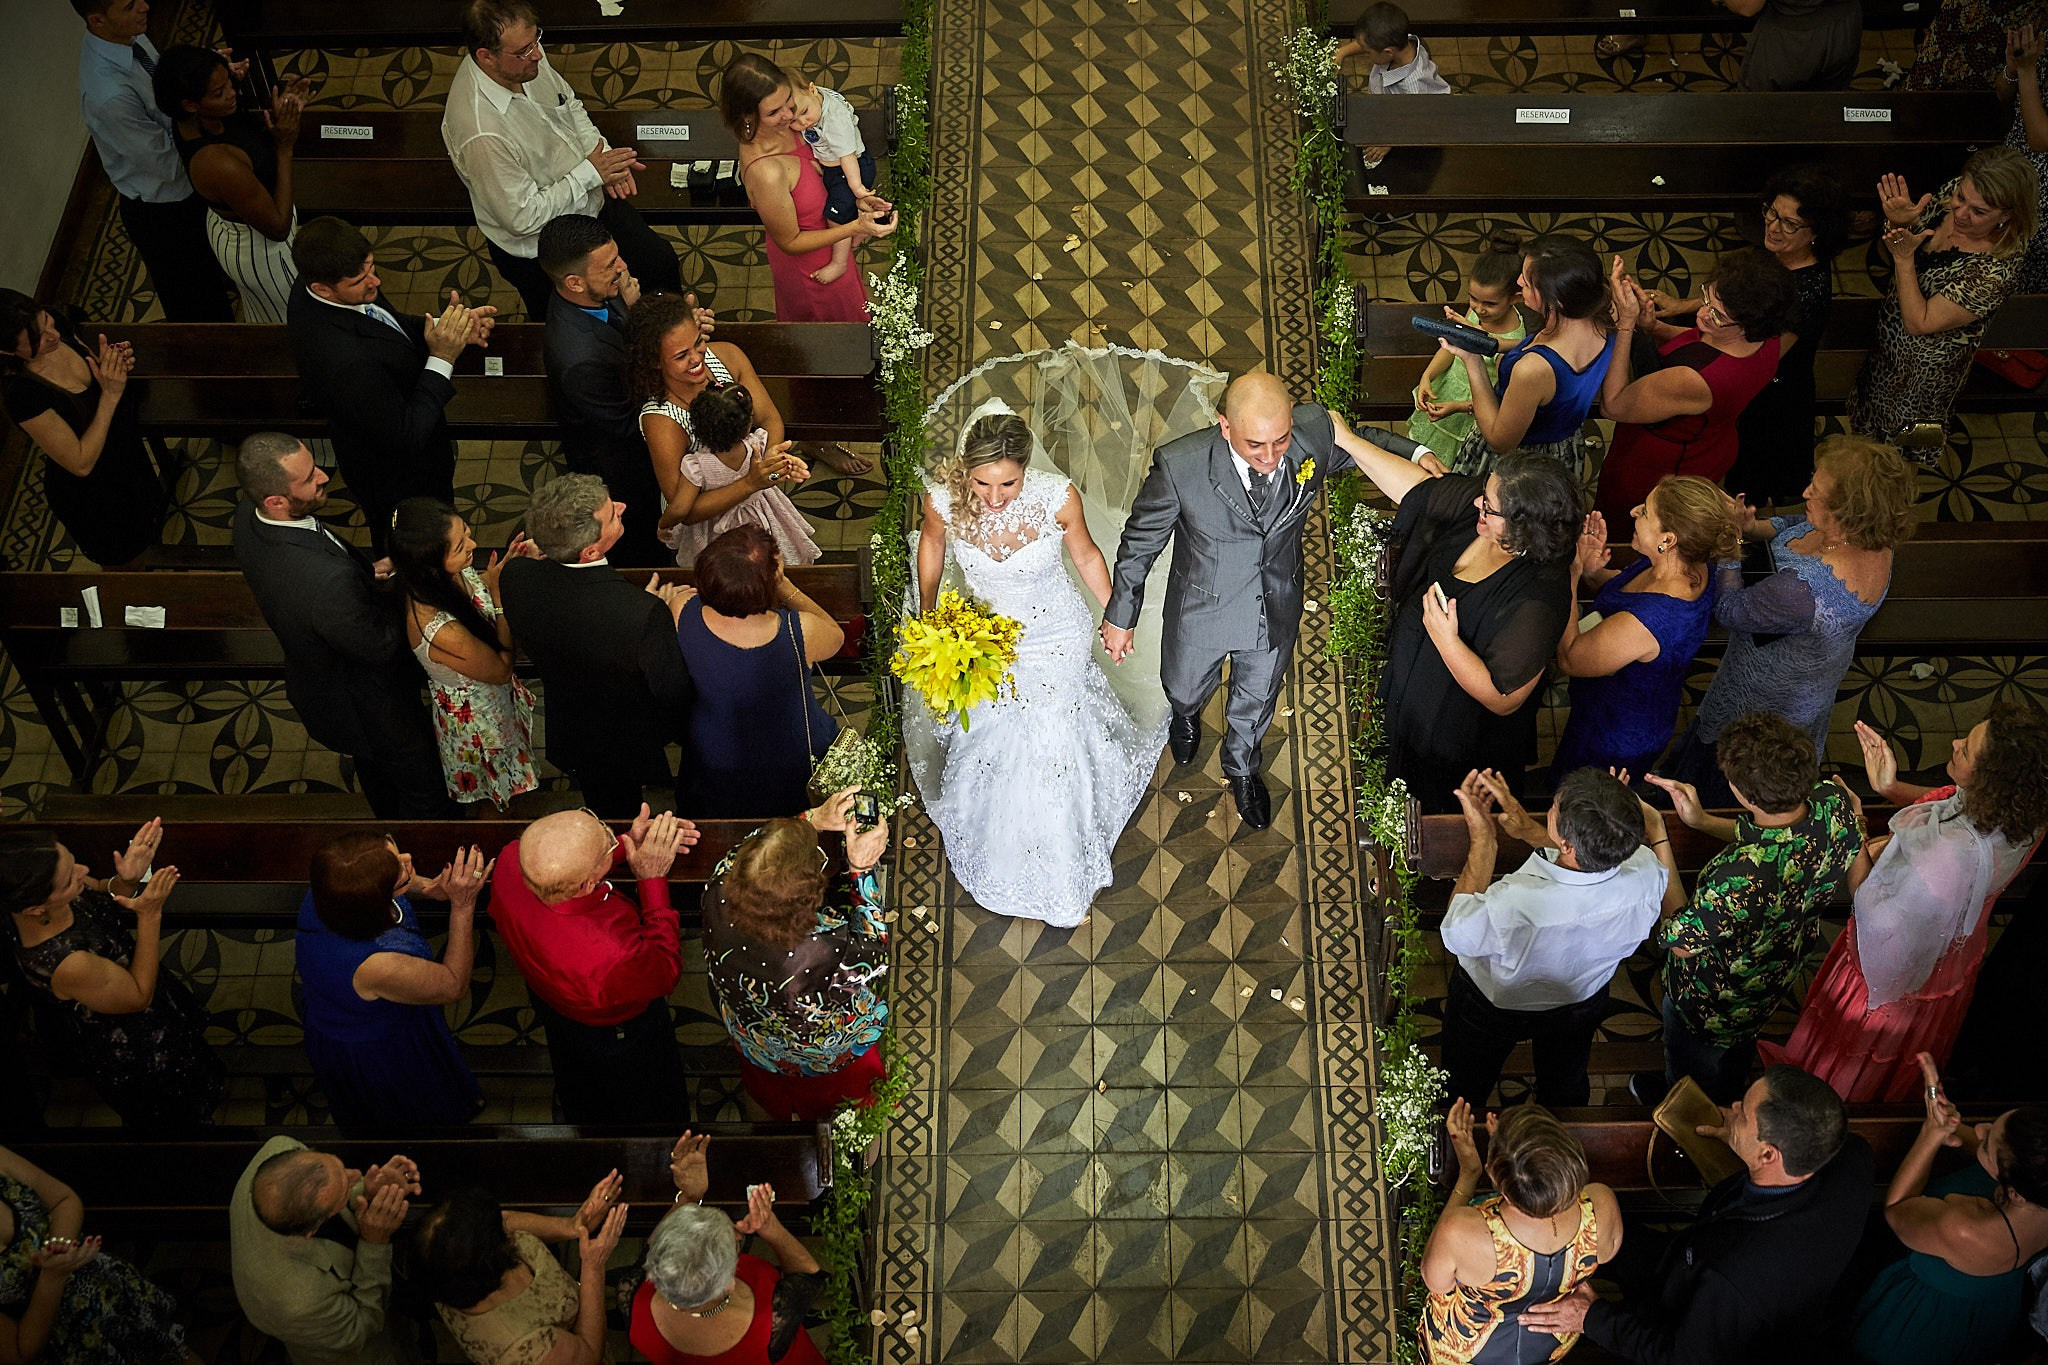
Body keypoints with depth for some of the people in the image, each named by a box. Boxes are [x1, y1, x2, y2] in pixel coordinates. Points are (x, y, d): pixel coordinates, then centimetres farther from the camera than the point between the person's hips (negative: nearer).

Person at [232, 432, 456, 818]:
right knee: (425, 791, 19)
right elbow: (382, 645, -29)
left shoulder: (248, 514, -20)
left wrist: (364, 570, -5)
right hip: (366, 707, -9)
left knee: (373, 765, 37)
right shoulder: (328, 582, -47)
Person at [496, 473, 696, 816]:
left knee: (607, 814, 34)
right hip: (633, 746, -6)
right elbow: (676, 694, -28)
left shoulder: (515, 575, -27)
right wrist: (669, 616, -14)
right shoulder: (643, 612, -44)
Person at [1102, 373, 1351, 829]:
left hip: (1276, 611, 2)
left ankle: (1241, 767, 64)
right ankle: (1186, 714, 71)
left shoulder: (1316, 431, -29)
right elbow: (1140, 542, -18)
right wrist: (1119, 617, -7)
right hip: (1202, 610, -2)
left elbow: (1364, 447, -2)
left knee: (1256, 699, 30)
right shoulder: (1179, 465, -35)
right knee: (1183, 688, 30)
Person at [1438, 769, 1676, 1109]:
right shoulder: (1647, 875, -36)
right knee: (1565, 1087, 37)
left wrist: (1482, 839, -22)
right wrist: (1530, 829, -5)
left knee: (1463, 1093, 30)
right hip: (1583, 1001, 4)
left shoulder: (1511, 905, -49)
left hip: (1494, 1007, -4)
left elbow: (1456, 935, -24)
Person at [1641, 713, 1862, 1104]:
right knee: (1739, 1048, 40)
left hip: (1710, 1005, -6)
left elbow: (1682, 943, -30)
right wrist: (1703, 821, -12)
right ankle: (1727, 1100, 70)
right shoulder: (1835, 803, -29)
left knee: (1690, 1078, 30)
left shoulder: (1739, 880, -51)